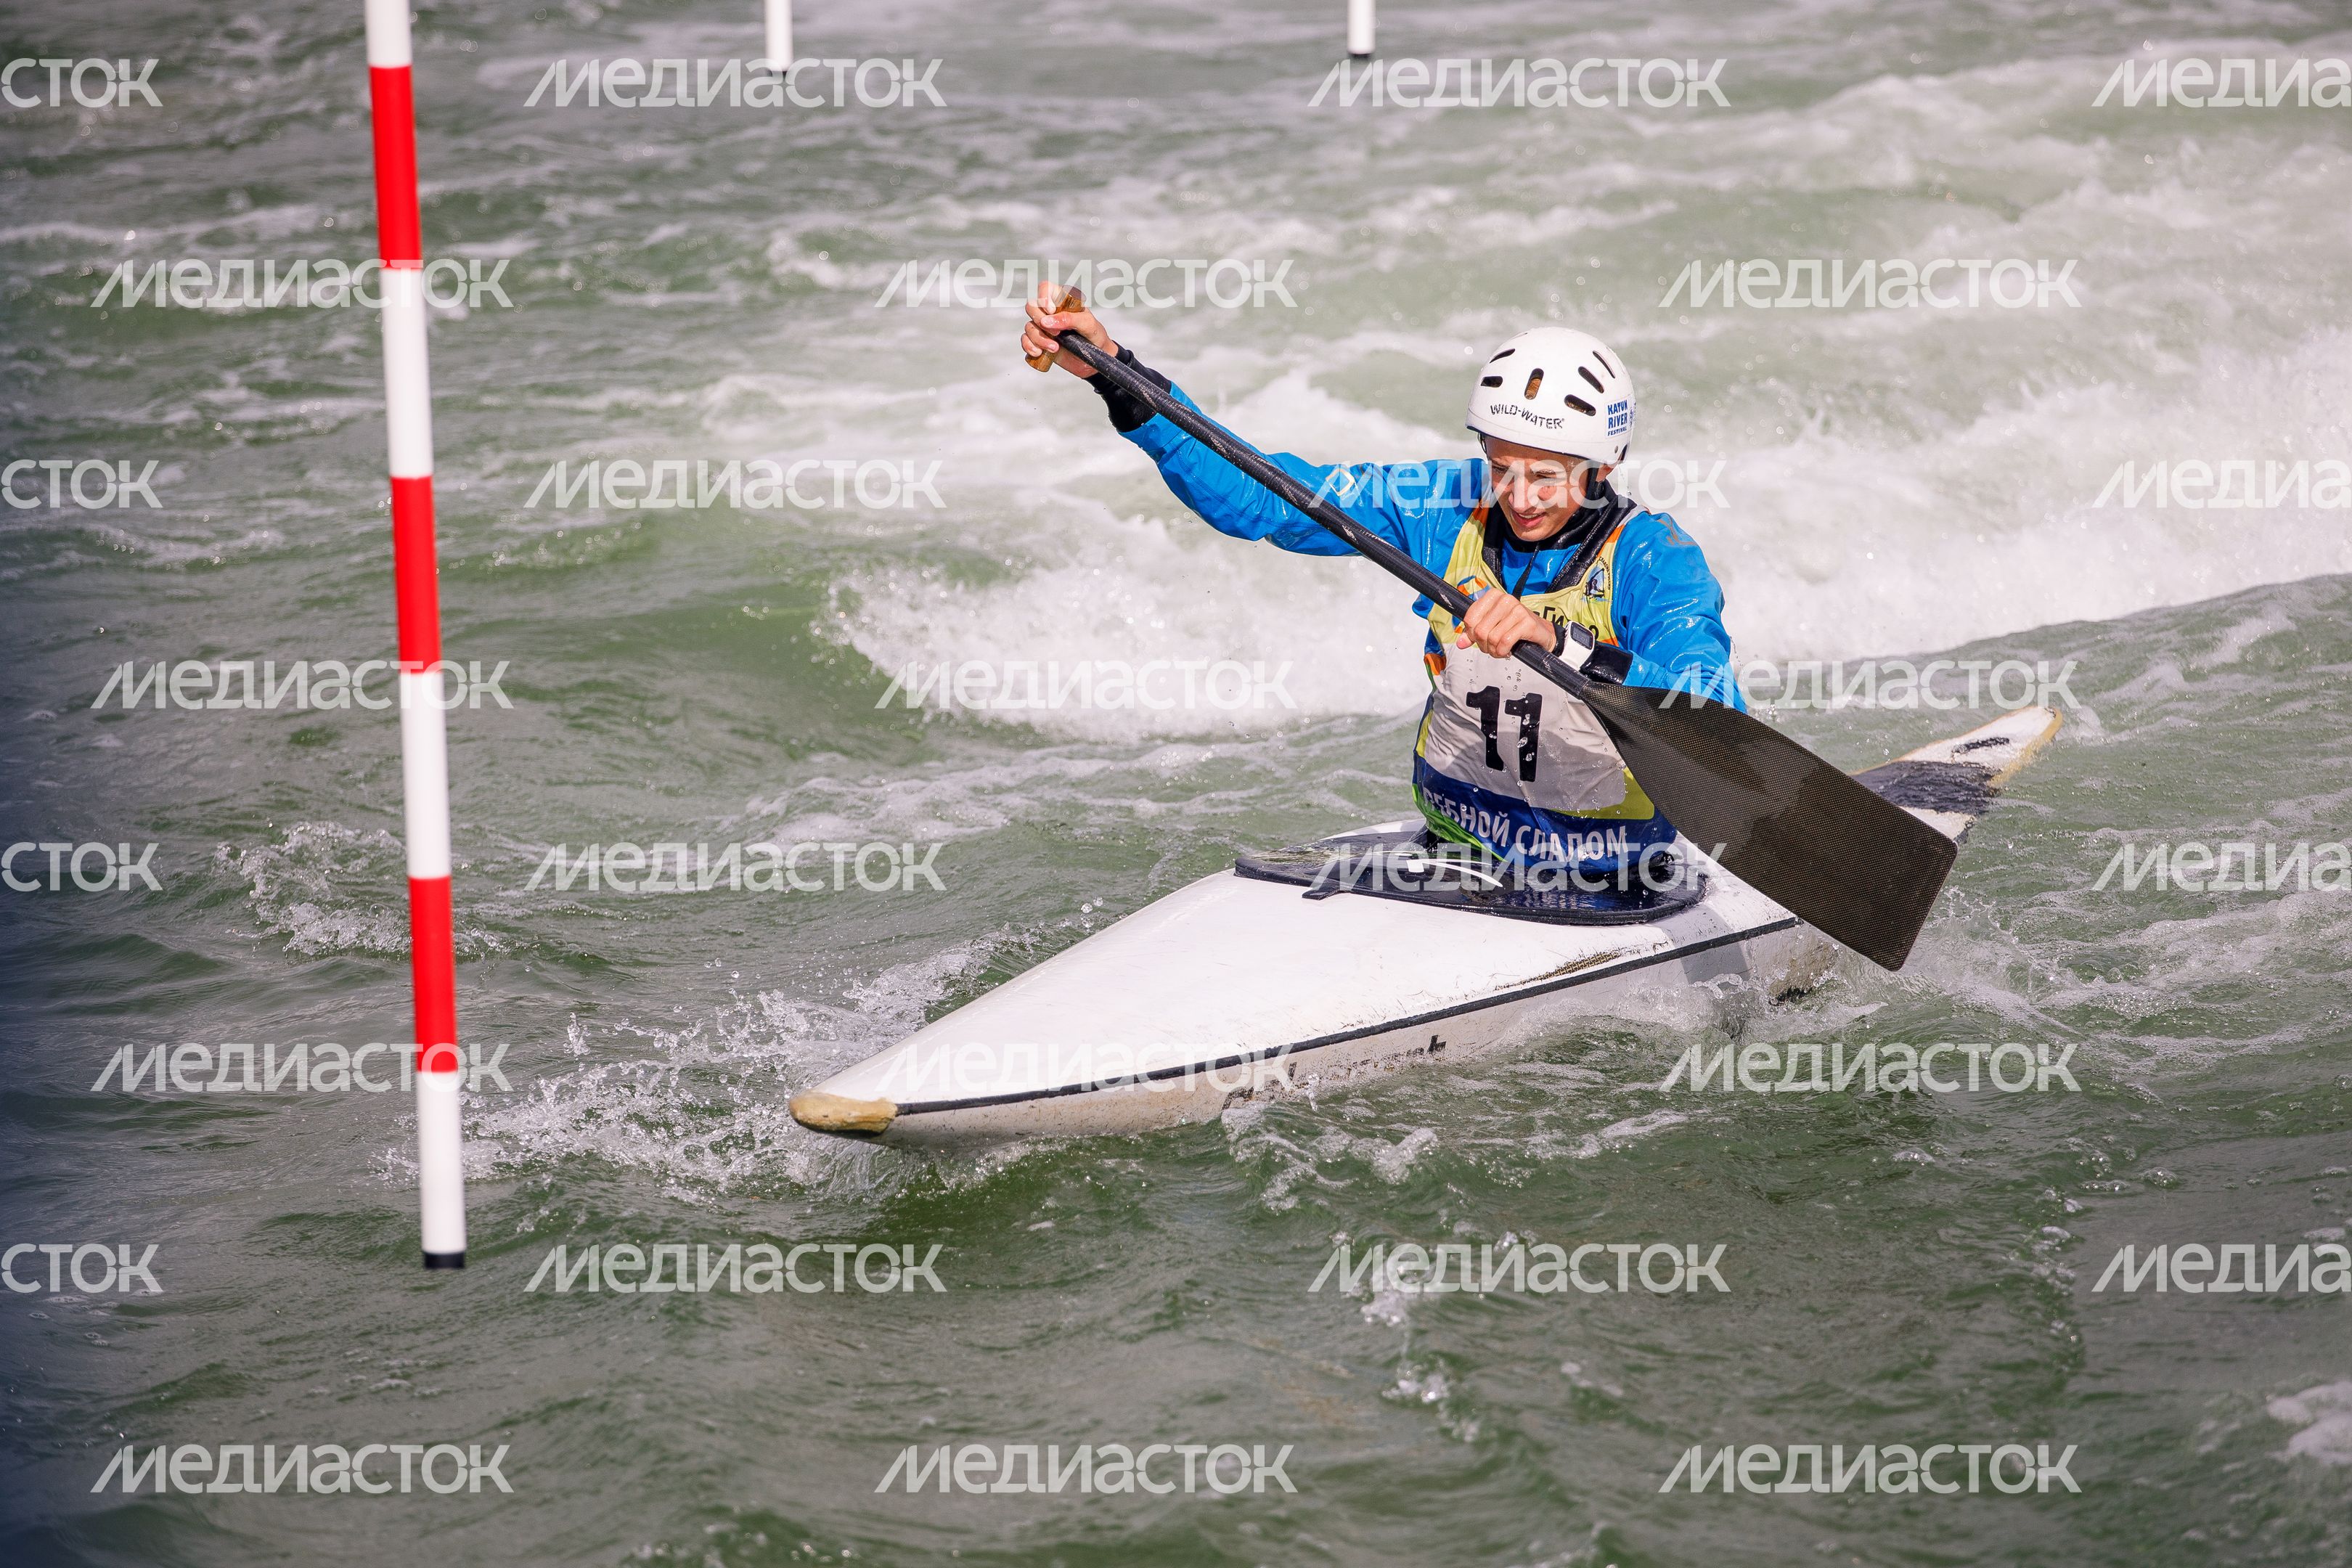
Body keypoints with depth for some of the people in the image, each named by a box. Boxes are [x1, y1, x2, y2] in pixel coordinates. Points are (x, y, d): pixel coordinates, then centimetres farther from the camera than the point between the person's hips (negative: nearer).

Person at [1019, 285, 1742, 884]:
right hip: (1452, 832, 3)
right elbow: (1256, 494, 0)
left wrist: (1557, 641, -43)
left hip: (1603, 884, -3)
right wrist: (1112, 370, -7)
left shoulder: (1652, 557, -15)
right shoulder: (1454, 504, -2)